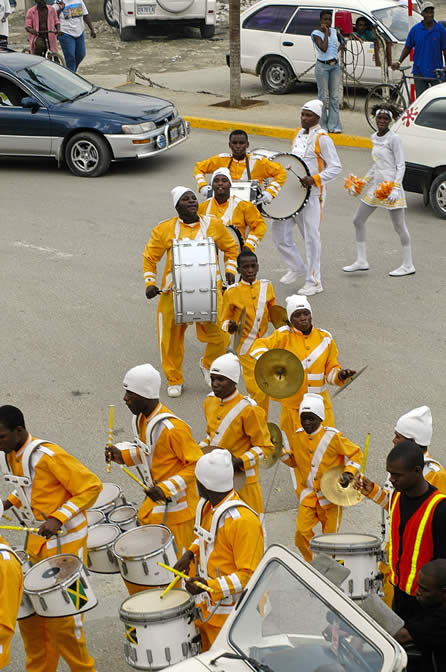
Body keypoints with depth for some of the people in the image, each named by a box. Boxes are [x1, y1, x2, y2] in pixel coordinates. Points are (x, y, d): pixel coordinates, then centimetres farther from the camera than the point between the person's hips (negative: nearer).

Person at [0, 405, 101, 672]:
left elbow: (91, 486, -19)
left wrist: (58, 517, -26)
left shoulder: (48, 456, -24)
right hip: (35, 540, 8)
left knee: (62, 614, -2)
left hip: (65, 540, -8)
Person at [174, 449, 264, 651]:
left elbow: (249, 575, -26)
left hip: (233, 613, -9)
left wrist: (210, 585, -34)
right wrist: (191, 553, 8)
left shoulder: (242, 520, -27)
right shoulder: (209, 506, 2)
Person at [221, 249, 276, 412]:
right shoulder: (231, 292, -8)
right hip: (246, 347, -4)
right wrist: (230, 326, -22)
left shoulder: (267, 287, 3)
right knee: (257, 391, -10)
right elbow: (224, 321, 0)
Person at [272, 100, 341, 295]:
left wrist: (314, 179, -24)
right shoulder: (298, 135, 13)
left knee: (311, 236, -3)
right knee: (279, 228, 7)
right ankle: (296, 267, 27)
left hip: (312, 194, -8)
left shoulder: (322, 139, -10)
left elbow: (335, 167, -13)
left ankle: (314, 282, 6)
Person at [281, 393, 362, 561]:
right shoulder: (297, 437, 1)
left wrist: (349, 472, -17)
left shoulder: (332, 437, -11)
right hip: (307, 495, 3)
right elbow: (294, 461, 16)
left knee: (330, 535, 5)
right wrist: (282, 450, -1)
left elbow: (356, 453, -2)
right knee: (302, 532, -10)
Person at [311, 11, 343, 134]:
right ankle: (322, 126, 6)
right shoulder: (316, 33, -6)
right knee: (323, 96, -2)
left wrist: (339, 49, 12)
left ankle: (334, 126, 7)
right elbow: (324, 48, -20)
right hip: (322, 66, -5)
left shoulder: (334, 31, 11)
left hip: (335, 65, 5)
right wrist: (326, 32, -13)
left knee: (335, 97, 4)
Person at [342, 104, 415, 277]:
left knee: (399, 226, -2)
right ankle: (361, 261, 18)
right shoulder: (375, 137, 12)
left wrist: (395, 188, -21)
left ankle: (408, 265, 7)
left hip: (390, 185, -8)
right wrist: (362, 183, 19)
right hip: (375, 186, 9)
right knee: (358, 221, 10)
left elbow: (401, 165, -11)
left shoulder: (393, 138, -10)